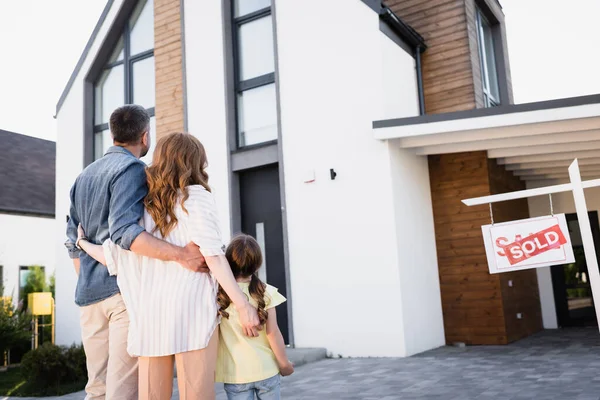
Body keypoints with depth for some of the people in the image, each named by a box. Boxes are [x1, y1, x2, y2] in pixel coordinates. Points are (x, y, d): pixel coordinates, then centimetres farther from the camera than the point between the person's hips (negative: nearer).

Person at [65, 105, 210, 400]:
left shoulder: (84, 175, 17)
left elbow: (73, 241, 18)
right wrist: (181, 254, -27)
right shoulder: (132, 168, -8)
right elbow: (123, 231, -22)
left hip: (89, 294, 8)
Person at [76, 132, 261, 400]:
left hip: (150, 314, 5)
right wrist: (243, 306, -9)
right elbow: (212, 254, -9)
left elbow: (112, 257, 12)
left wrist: (82, 242, 33)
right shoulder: (195, 196, 2)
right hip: (189, 310, -5)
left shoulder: (143, 204, 15)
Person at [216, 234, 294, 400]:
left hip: (235, 373, 0)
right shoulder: (265, 292, -7)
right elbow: (273, 333, -7)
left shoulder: (217, 294, -7)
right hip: (266, 369, 0)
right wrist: (284, 363, 2)